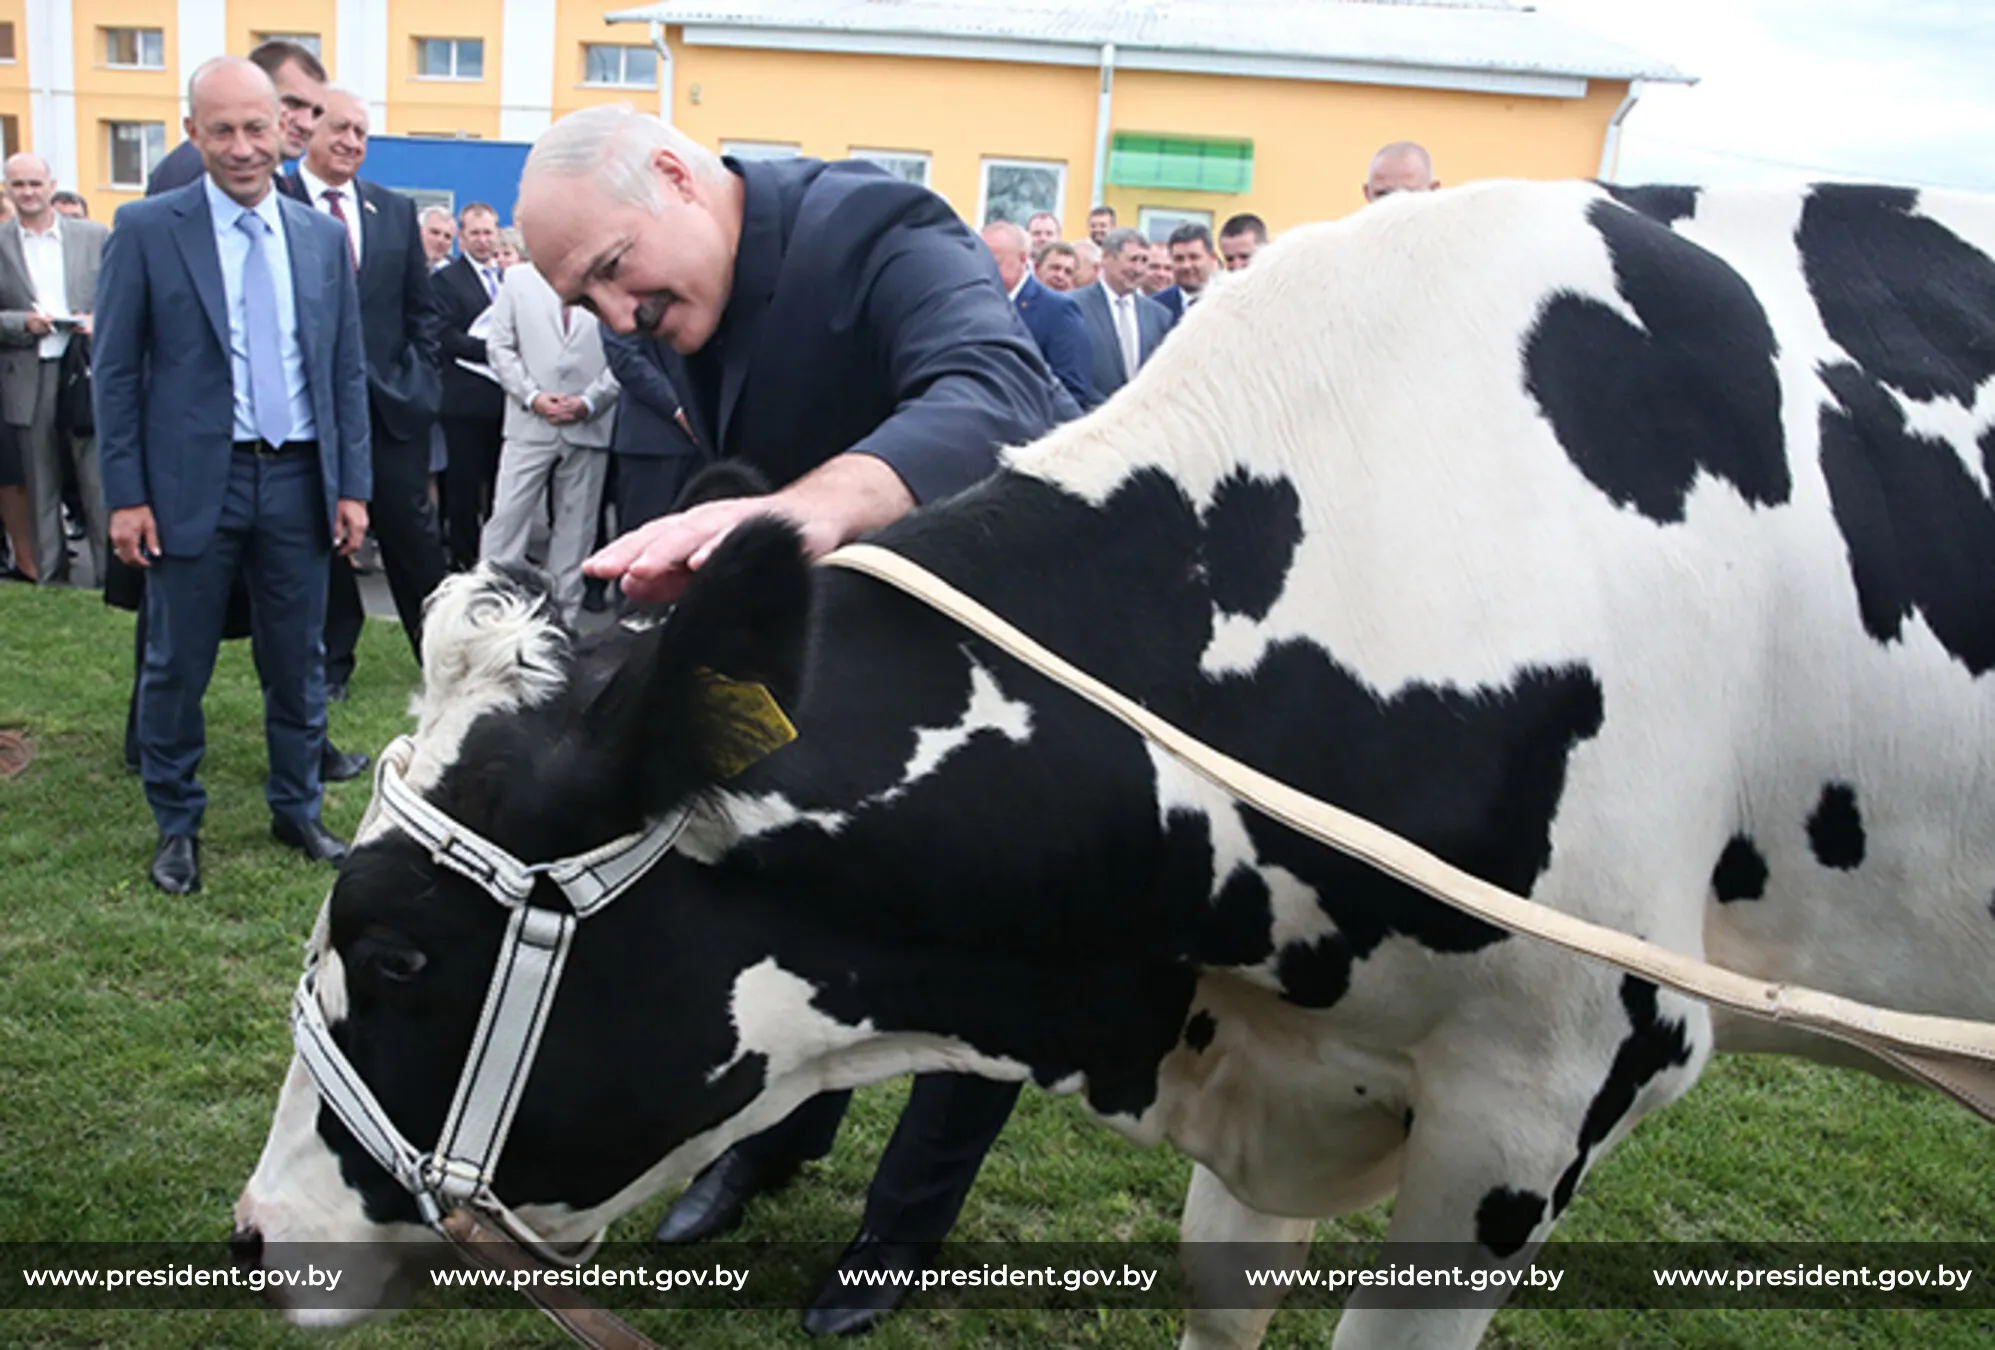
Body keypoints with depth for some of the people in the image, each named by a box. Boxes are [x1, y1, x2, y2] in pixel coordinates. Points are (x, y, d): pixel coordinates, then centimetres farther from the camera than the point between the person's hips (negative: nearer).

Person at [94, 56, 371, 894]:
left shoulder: (322, 237, 6)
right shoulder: (146, 230, -3)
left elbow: (347, 372, 9)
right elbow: (116, 371, -2)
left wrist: (352, 486, 4)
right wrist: (125, 494, -7)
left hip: (299, 480, 3)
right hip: (193, 482, -2)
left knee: (299, 661, 12)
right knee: (176, 667, 7)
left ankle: (297, 809, 28)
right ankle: (176, 825, 24)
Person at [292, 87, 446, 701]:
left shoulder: (396, 210, 11)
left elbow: (421, 307, 13)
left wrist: (420, 377, 3)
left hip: (392, 402, 2)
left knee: (412, 534, 6)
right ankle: (331, 662, 20)